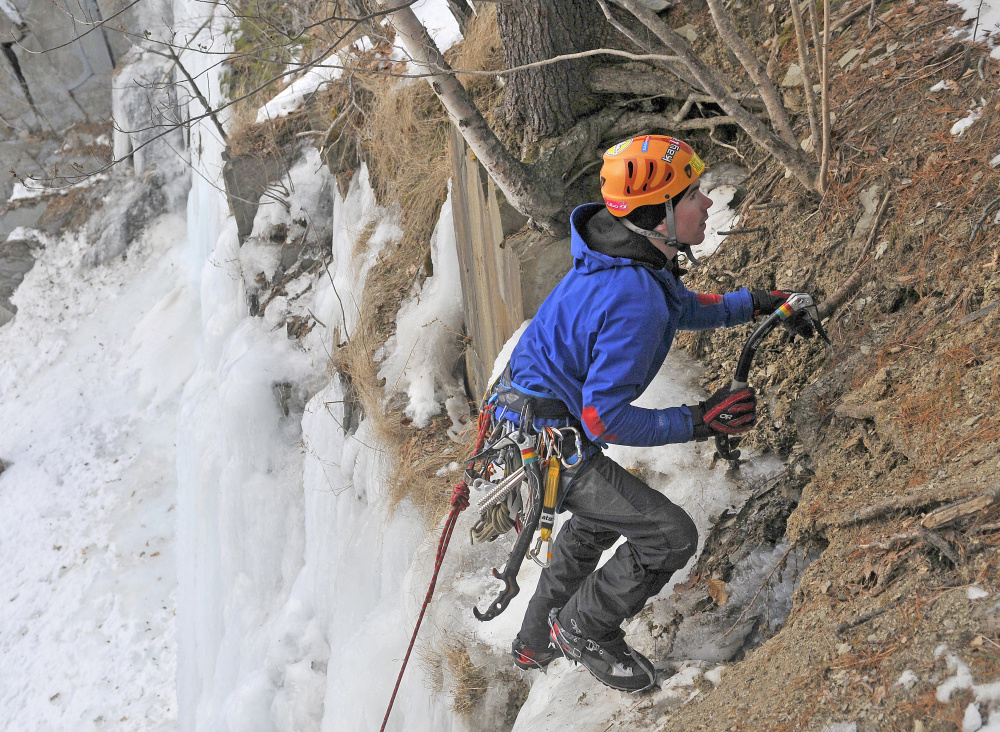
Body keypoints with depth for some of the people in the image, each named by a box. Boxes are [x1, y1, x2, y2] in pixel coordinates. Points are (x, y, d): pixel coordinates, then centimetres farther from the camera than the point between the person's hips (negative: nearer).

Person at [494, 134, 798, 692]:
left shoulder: (623, 254, -1)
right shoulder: (636, 300, -31)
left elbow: (678, 306, 21)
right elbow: (605, 419, -28)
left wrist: (752, 305, 17)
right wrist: (698, 422, -23)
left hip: (526, 411, 10)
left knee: (603, 517, 33)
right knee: (672, 536, -5)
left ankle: (538, 641, 49)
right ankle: (585, 630, 16)